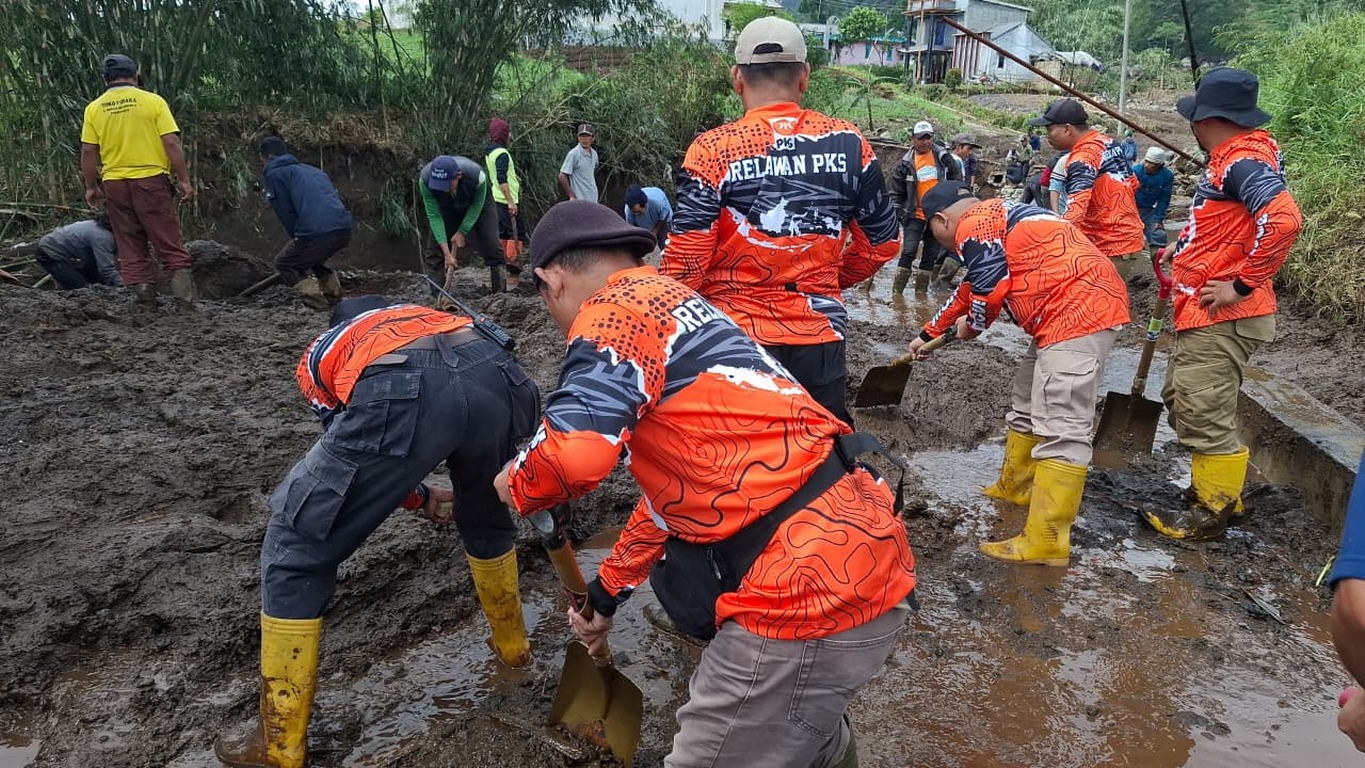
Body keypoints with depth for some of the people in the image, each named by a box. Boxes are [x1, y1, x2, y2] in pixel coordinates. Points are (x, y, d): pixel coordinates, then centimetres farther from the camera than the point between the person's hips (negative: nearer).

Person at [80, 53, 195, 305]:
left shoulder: (94, 108, 4)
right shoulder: (152, 101, -5)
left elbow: (88, 152, 4)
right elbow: (171, 143, -10)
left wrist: (91, 186, 14)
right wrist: (184, 180, -5)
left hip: (114, 184, 3)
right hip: (151, 180, -3)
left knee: (130, 244, 9)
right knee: (167, 237, 2)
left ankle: (144, 291, 8)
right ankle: (180, 273, -11)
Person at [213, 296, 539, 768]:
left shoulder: (320, 352, 39)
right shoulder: (431, 316, 45)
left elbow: (353, 447, 39)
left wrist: (421, 498, 53)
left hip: (400, 397, -4)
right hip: (495, 377, 4)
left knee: (296, 553, 17)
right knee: (485, 520, 37)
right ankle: (512, 644, 56)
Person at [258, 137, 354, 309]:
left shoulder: (274, 174, 10)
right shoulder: (313, 170, 31)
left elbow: (286, 213, 4)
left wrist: (297, 238, 17)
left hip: (316, 233, -7)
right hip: (345, 230, 7)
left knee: (283, 263, 17)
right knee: (312, 256, 35)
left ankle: (314, 299, 0)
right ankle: (333, 295, 24)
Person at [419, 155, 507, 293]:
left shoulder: (477, 176, -40)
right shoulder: (425, 179, -36)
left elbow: (477, 206, -20)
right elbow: (434, 216, -29)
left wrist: (462, 232, -19)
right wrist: (446, 252, -32)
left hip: (478, 200, -1)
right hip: (446, 207, 2)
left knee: (491, 244, -12)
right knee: (435, 247, -8)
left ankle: (501, 292, -1)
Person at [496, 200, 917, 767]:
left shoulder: (618, 305, -6)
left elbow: (576, 449, -23)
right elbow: (674, 486, 31)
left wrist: (516, 486, 1)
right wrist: (607, 593, 40)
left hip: (814, 584, -10)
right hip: (863, 548, 10)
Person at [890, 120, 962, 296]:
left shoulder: (943, 156, 1)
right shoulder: (905, 164, -2)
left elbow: (957, 178, 12)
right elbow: (896, 192, 5)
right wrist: (897, 212, -2)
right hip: (915, 216, -2)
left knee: (931, 256, 7)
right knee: (908, 253, -12)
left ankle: (921, 291, 15)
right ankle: (896, 291, -10)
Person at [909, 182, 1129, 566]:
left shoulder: (973, 227, -7)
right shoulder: (994, 216, 26)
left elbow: (990, 291, -13)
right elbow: (971, 289, 37)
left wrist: (973, 325, 10)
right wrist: (929, 333, 47)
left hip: (1078, 309, -11)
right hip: (1086, 304, 11)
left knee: (1061, 428, -12)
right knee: (1028, 404, 23)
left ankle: (1046, 542, -11)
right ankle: (1016, 487, 37)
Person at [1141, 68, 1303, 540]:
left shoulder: (1242, 160, -17)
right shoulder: (1231, 157, 15)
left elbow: (1283, 219, -30)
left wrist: (1242, 286, -24)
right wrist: (1185, 252, 19)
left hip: (1222, 319, -11)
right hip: (1203, 314, 11)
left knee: (1204, 417, -3)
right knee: (1182, 404, 19)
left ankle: (1214, 513, 10)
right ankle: (1215, 492, 31)